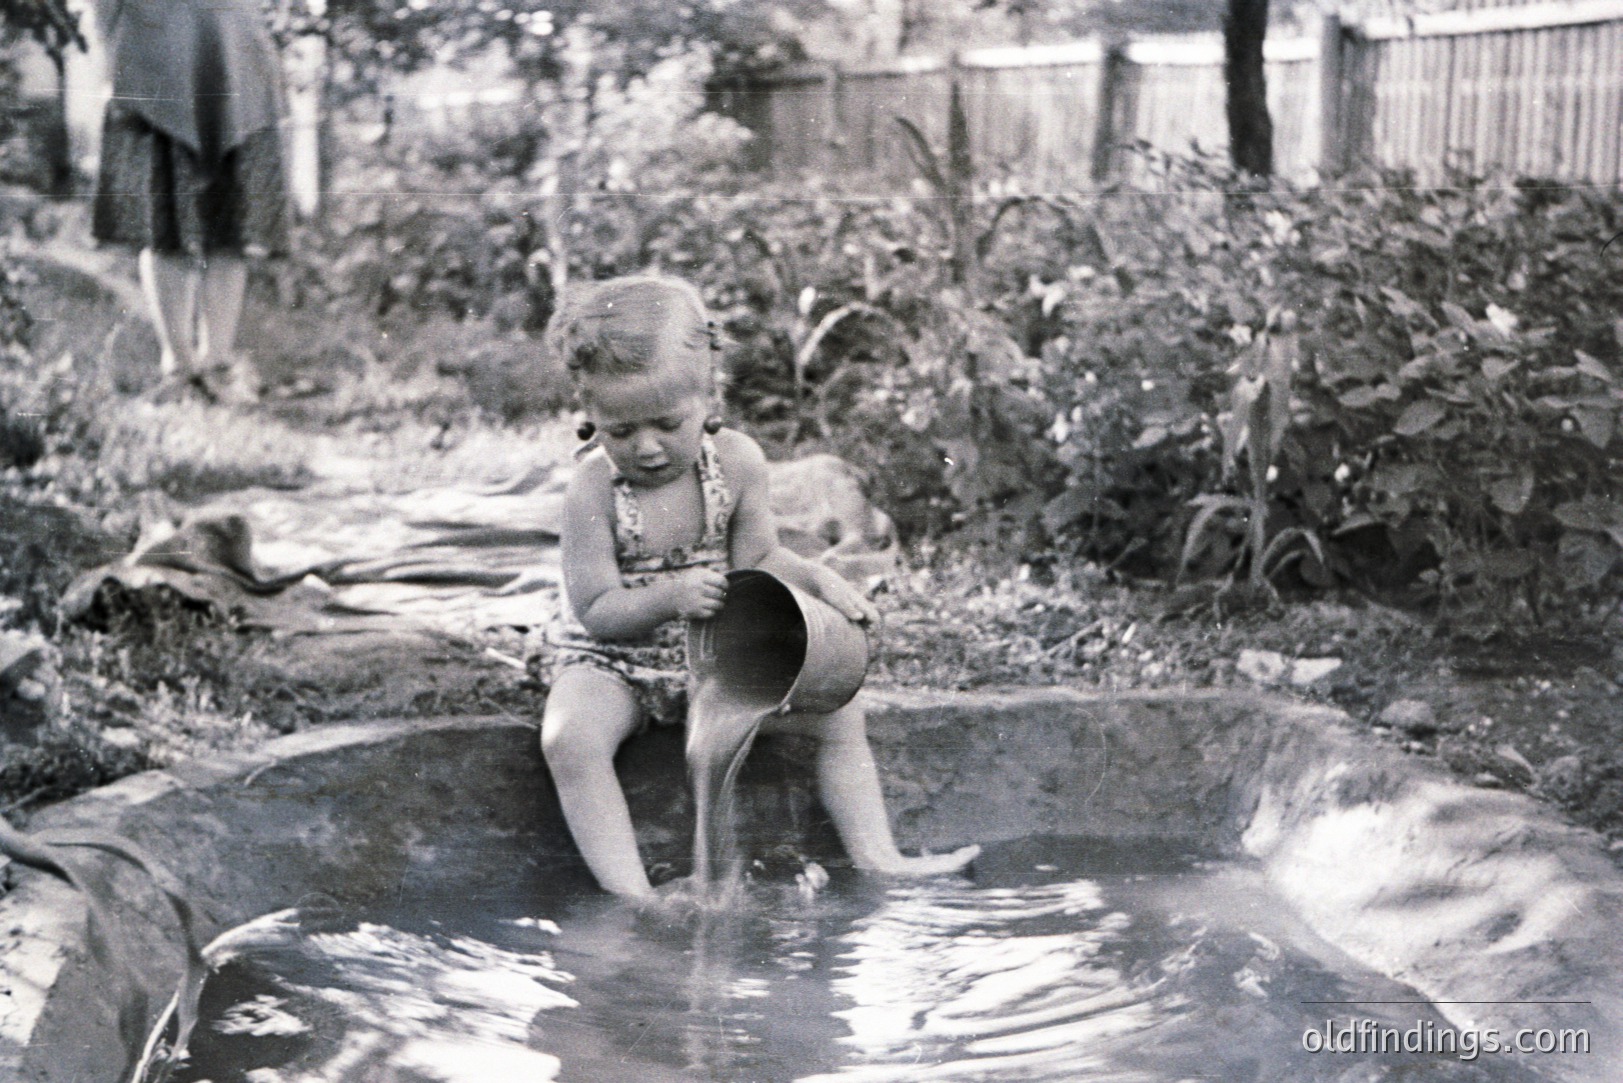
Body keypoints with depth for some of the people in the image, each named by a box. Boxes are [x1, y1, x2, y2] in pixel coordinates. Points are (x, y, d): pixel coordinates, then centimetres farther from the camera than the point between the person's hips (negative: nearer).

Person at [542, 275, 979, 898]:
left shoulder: (737, 461, -11)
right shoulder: (594, 489, -22)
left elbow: (757, 558, 1)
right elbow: (597, 611, -22)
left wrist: (819, 580, -18)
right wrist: (669, 597, -39)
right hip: (611, 662, -4)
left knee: (838, 712, -5)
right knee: (569, 741, -34)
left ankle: (874, 857, 4)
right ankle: (632, 897, -34)